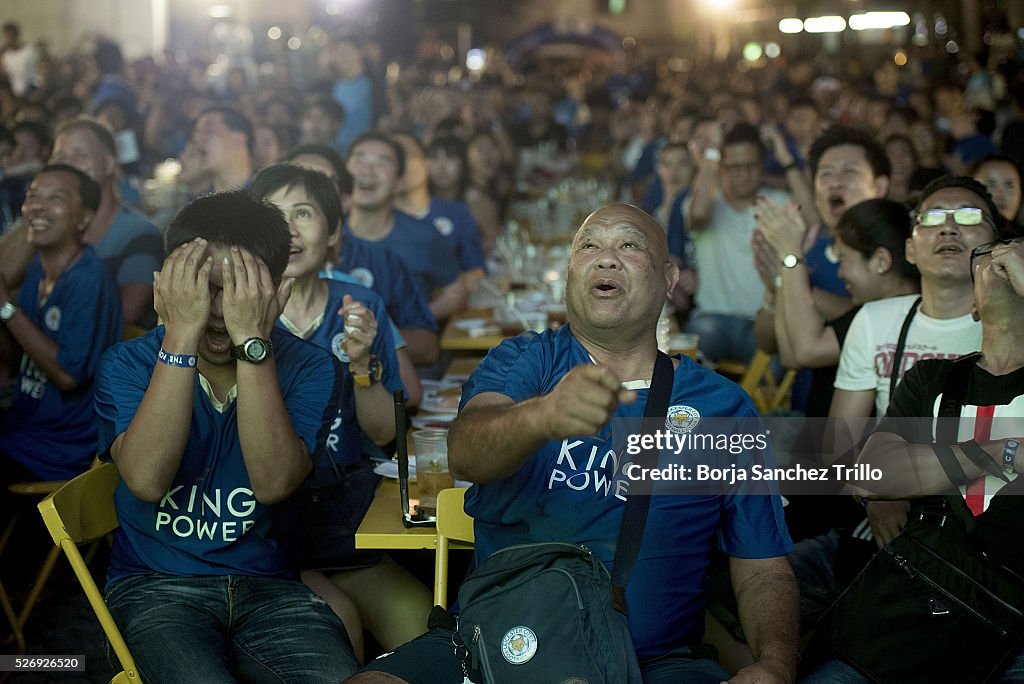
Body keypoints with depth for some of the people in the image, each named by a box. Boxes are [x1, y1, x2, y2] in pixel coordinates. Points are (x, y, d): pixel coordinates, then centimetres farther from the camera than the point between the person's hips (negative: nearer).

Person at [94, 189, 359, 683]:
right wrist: (181, 335, -23)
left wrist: (252, 342, -23)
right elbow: (147, 481, -20)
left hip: (267, 585, 2)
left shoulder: (310, 368, -1)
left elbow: (273, 484, -18)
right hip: (155, 585, -1)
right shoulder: (128, 364, -1)